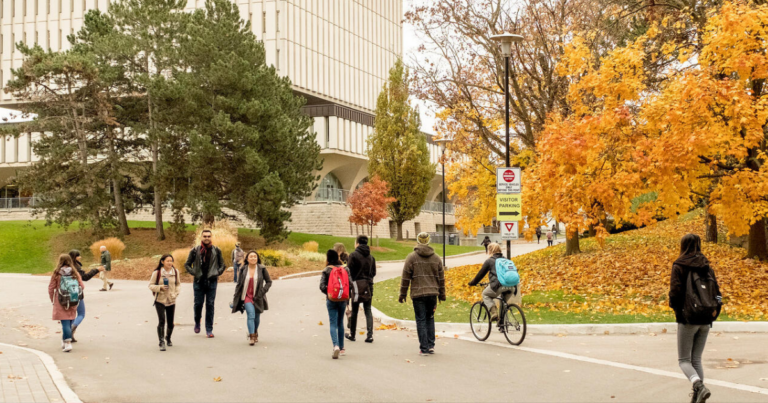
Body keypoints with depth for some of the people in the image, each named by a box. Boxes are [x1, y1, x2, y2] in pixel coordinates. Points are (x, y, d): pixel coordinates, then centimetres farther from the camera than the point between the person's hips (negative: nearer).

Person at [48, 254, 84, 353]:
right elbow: (81, 287, 1)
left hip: (61, 302, -2)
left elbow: (51, 288, -3)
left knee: (65, 322, -4)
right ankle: (64, 342, 23)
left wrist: (52, 299, 11)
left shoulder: (56, 274, -6)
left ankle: (68, 343, -14)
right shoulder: (75, 273, -1)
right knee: (69, 322, 13)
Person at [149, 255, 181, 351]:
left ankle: (168, 339, 37)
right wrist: (160, 287, -20)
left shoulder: (175, 272, 1)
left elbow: (178, 284, 13)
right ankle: (161, 342, -14)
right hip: (160, 300, -3)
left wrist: (176, 293, -4)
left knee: (170, 322, 10)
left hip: (171, 301, 3)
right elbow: (151, 285, -3)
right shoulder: (157, 273, -9)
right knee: (161, 320, -18)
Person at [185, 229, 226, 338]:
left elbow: (222, 265, 13)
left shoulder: (216, 251, 4)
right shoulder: (195, 250, 2)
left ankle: (209, 329, 5)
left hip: (211, 281, 0)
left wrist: (217, 273, 0)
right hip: (199, 281, 0)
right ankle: (197, 323, 29)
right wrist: (194, 273, -2)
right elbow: (187, 264, 10)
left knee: (210, 305, 0)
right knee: (198, 303, 3)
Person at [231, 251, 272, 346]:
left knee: (257, 317, 11)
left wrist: (262, 292, -8)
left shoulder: (262, 269, -2)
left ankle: (255, 333, 36)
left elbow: (269, 282, 5)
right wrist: (235, 298, 6)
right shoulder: (243, 269, 1)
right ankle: (251, 336, -20)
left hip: (258, 297, 1)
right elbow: (239, 284, 8)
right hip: (247, 296, -1)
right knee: (251, 314, -20)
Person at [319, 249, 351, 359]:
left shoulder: (326, 270, -7)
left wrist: (328, 293, 4)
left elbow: (322, 286, -13)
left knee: (333, 324, -3)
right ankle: (342, 348, 20)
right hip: (343, 300, 3)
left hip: (331, 300, -3)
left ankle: (336, 345, -25)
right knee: (340, 323, 17)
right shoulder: (345, 269, 2)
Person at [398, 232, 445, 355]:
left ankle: (424, 348, 0)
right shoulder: (436, 258, 8)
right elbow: (441, 278, 12)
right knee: (430, 319, 15)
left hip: (418, 294, -3)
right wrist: (442, 295, 20)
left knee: (421, 320, 0)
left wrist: (402, 294, 5)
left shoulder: (411, 257, -2)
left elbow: (406, 278, -2)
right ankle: (431, 346, 13)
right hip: (432, 294, 3)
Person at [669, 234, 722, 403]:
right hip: (705, 321, 5)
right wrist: (713, 314, 10)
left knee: (684, 360, 4)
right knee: (696, 359, 15)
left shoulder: (679, 266, -8)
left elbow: (675, 292, -15)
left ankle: (699, 386, -21)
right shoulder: (707, 267, 7)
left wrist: (676, 308, 2)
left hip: (687, 320, -5)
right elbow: (717, 293, 4)